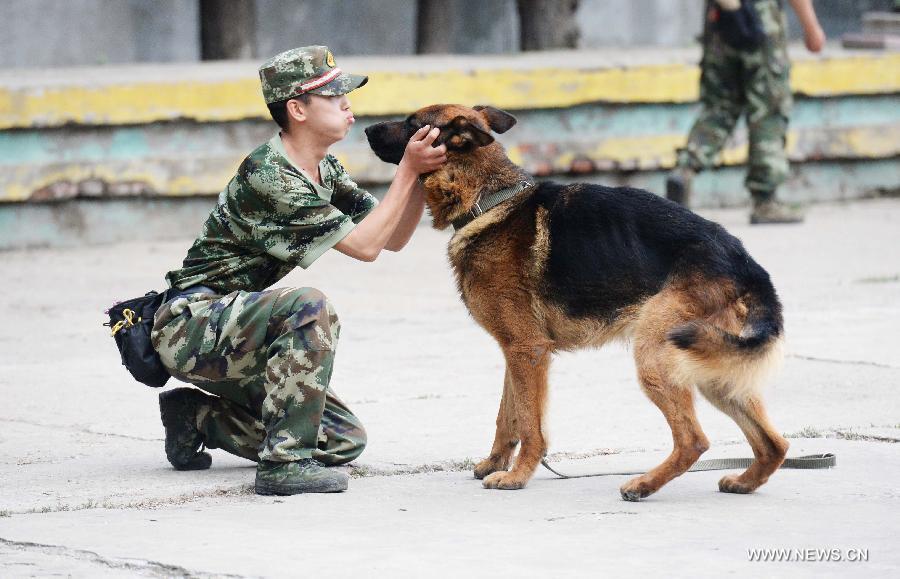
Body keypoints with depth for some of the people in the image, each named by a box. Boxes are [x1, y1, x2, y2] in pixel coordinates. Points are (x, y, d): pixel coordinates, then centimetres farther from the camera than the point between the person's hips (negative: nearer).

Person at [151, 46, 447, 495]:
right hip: (192, 325, -9)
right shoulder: (267, 175, -22)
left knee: (344, 441, 2)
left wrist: (422, 172, -8)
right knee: (309, 307, -35)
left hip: (233, 334, 9)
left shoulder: (324, 171, 8)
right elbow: (365, 246, -23)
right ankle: (285, 464, -28)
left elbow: (394, 239, 6)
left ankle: (198, 417, 15)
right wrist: (408, 170, -21)